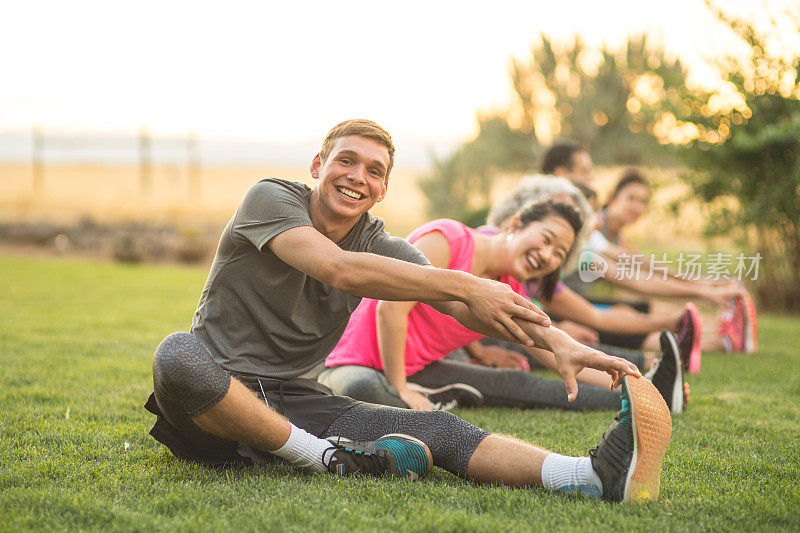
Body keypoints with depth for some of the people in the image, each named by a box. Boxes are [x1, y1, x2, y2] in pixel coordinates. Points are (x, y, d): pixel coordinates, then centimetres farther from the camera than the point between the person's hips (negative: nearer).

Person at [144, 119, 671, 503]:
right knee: (177, 355, -40)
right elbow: (338, 269, -28)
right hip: (217, 398, -4)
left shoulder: (378, 246, 5)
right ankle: (323, 458, -28)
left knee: (437, 430, -20)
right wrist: (465, 283, -32)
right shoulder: (270, 199, -9)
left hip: (297, 401, 4)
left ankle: (592, 475, -41)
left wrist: (558, 341, -28)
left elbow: (463, 305, -9)